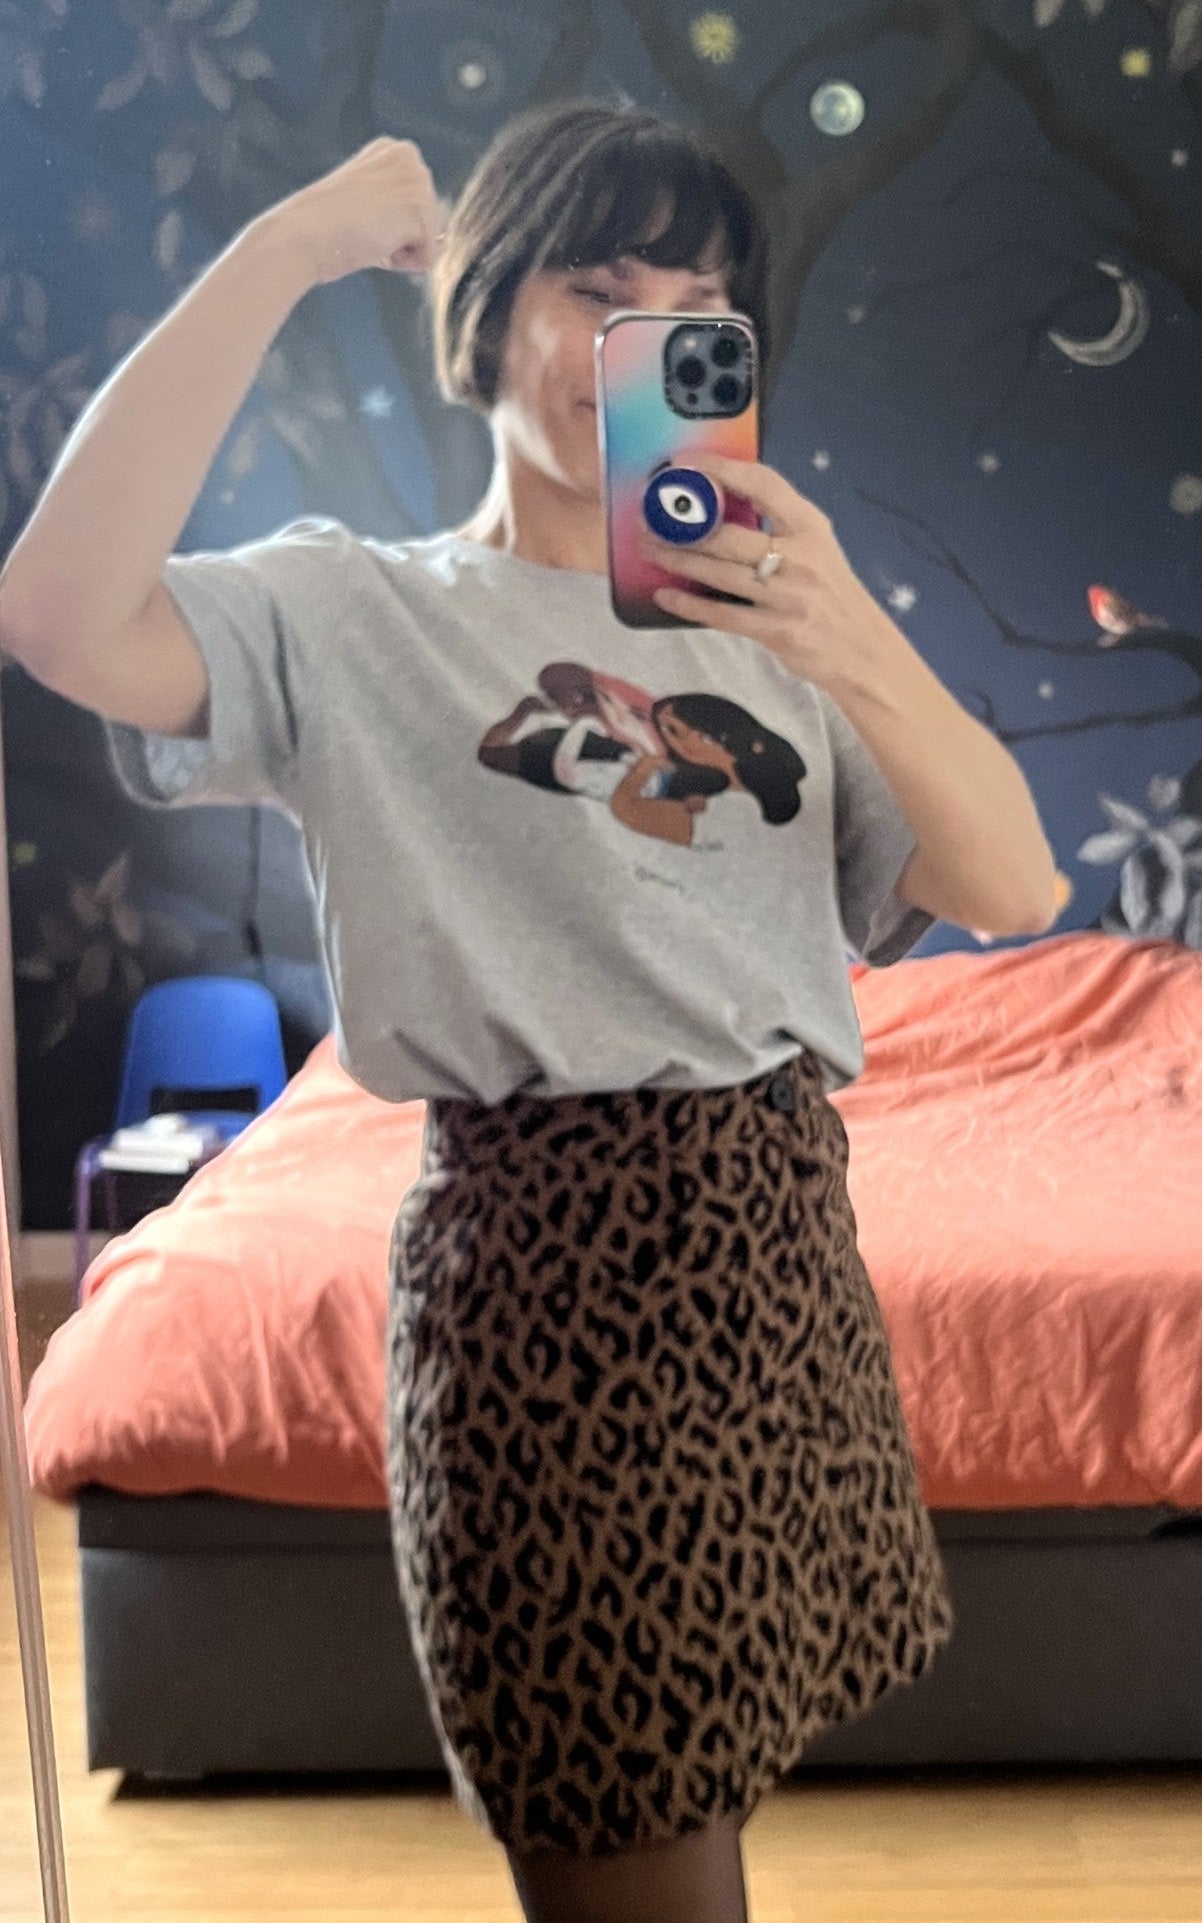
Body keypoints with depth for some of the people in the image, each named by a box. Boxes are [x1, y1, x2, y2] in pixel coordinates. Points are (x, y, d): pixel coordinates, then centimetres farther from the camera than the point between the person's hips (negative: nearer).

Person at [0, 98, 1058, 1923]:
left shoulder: (768, 612, 12)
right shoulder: (356, 612, -2)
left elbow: (1013, 893, 0)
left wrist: (864, 651, -18)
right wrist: (286, 250, -17)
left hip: (788, 1241, 5)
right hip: (545, 1251, -5)